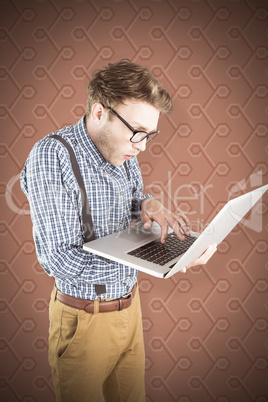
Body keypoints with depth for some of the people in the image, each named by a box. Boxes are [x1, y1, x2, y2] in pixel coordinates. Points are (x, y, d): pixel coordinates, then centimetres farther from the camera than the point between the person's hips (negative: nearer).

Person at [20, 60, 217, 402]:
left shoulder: (124, 151, -1)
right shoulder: (51, 156, -22)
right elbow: (58, 259, -26)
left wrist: (146, 205, -9)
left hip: (129, 304, 6)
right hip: (85, 317, -6)